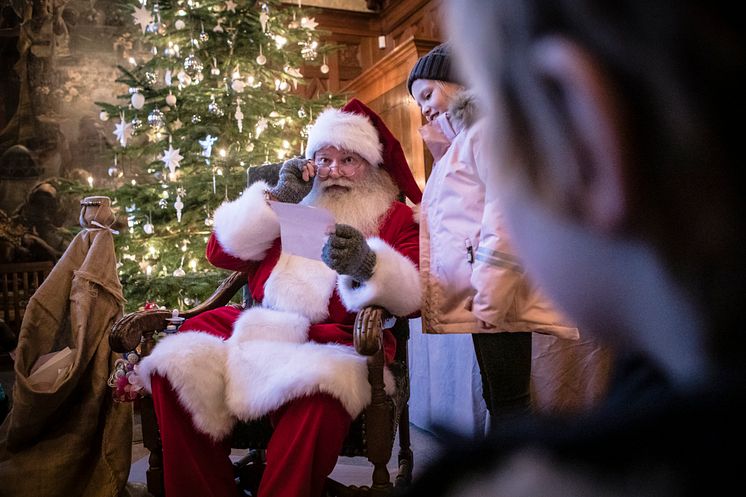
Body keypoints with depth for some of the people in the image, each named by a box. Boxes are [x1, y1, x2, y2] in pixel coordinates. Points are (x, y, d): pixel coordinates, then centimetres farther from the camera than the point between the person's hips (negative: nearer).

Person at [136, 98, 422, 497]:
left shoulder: (395, 217, 12)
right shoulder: (293, 208, 24)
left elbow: (411, 295, -5)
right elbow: (221, 252, 16)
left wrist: (366, 265, -27)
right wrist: (277, 198, 7)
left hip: (336, 340, -4)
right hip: (259, 329, 5)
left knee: (319, 388, -38)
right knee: (174, 364, -21)